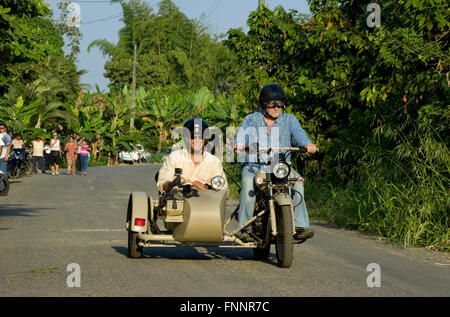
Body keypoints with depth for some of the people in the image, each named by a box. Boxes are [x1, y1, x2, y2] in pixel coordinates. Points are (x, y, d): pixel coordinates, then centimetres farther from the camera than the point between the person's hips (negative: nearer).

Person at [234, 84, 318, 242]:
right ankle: (245, 228, -30)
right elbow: (244, 131, -13)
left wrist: (307, 143, -31)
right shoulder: (252, 119, 10)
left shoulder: (289, 120, 14)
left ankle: (300, 226, -28)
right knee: (248, 183, -32)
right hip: (253, 165, -1)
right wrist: (239, 143, -38)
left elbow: (298, 132, -7)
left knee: (297, 180, -27)